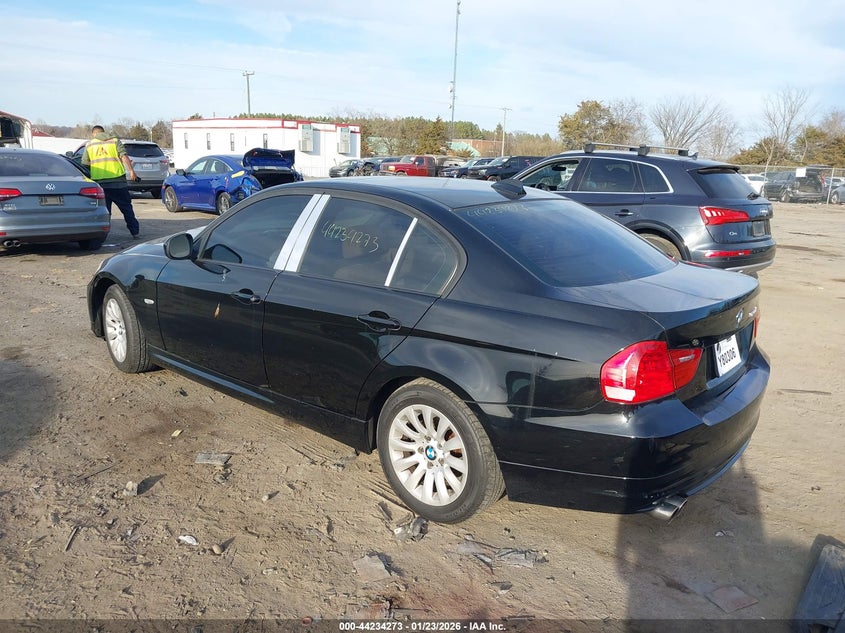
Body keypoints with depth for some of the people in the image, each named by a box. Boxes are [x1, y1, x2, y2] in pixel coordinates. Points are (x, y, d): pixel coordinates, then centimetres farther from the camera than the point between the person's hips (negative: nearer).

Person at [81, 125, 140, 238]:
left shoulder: (89, 145, 13)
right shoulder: (115, 141, 7)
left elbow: (84, 164, 13)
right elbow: (124, 156, -7)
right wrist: (131, 170, -11)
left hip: (99, 181, 2)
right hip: (117, 181, -2)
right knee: (126, 207, 6)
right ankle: (135, 232, 7)